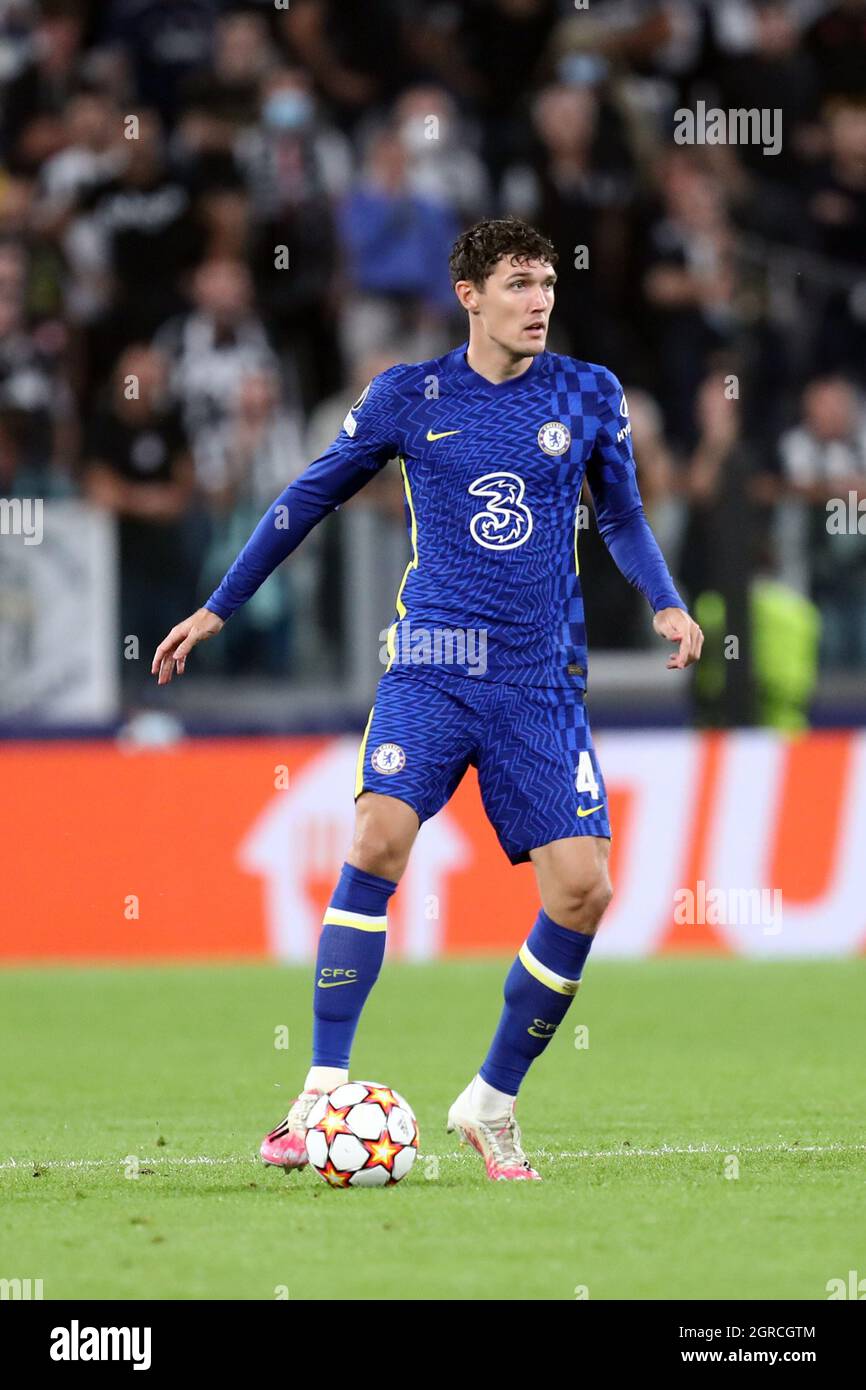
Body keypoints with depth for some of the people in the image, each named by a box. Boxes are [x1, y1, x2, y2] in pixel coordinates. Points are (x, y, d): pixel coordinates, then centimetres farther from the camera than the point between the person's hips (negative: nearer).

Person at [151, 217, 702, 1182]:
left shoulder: (590, 396, 6)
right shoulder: (407, 398, 2)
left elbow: (621, 517, 20)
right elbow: (309, 498, 13)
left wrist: (665, 603, 2)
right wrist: (217, 610, 15)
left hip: (542, 683, 2)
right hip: (431, 667, -2)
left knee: (582, 890, -10)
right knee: (381, 835, -24)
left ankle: (492, 1103, 9)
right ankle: (322, 1094, -18)